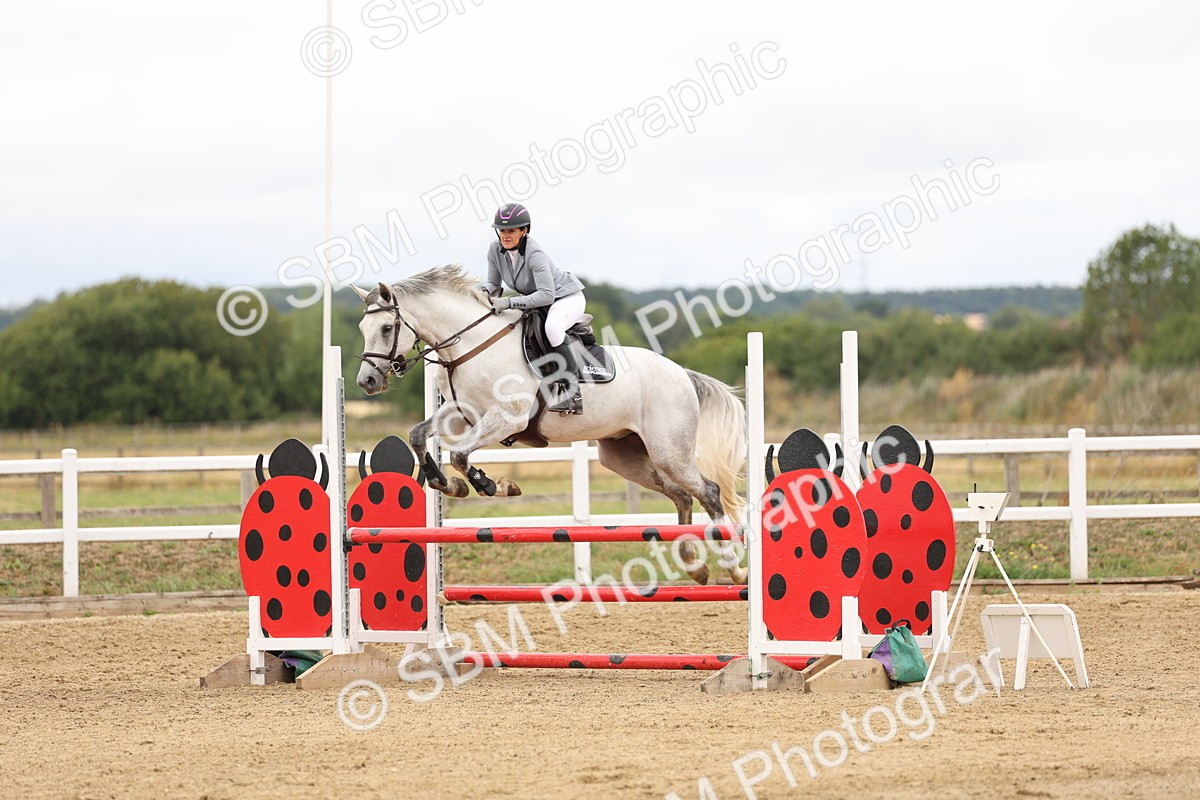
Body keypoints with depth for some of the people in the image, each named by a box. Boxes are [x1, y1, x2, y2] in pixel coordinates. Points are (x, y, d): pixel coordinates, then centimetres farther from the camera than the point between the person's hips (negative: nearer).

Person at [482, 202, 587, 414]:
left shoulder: (534, 254, -31)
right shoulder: (495, 250, -10)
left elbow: (546, 295, -37)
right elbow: (494, 284, 2)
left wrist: (509, 302, -43)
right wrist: (484, 292, -22)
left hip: (567, 297, -9)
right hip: (535, 301, 9)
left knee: (552, 326, -38)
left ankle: (572, 393, -32)